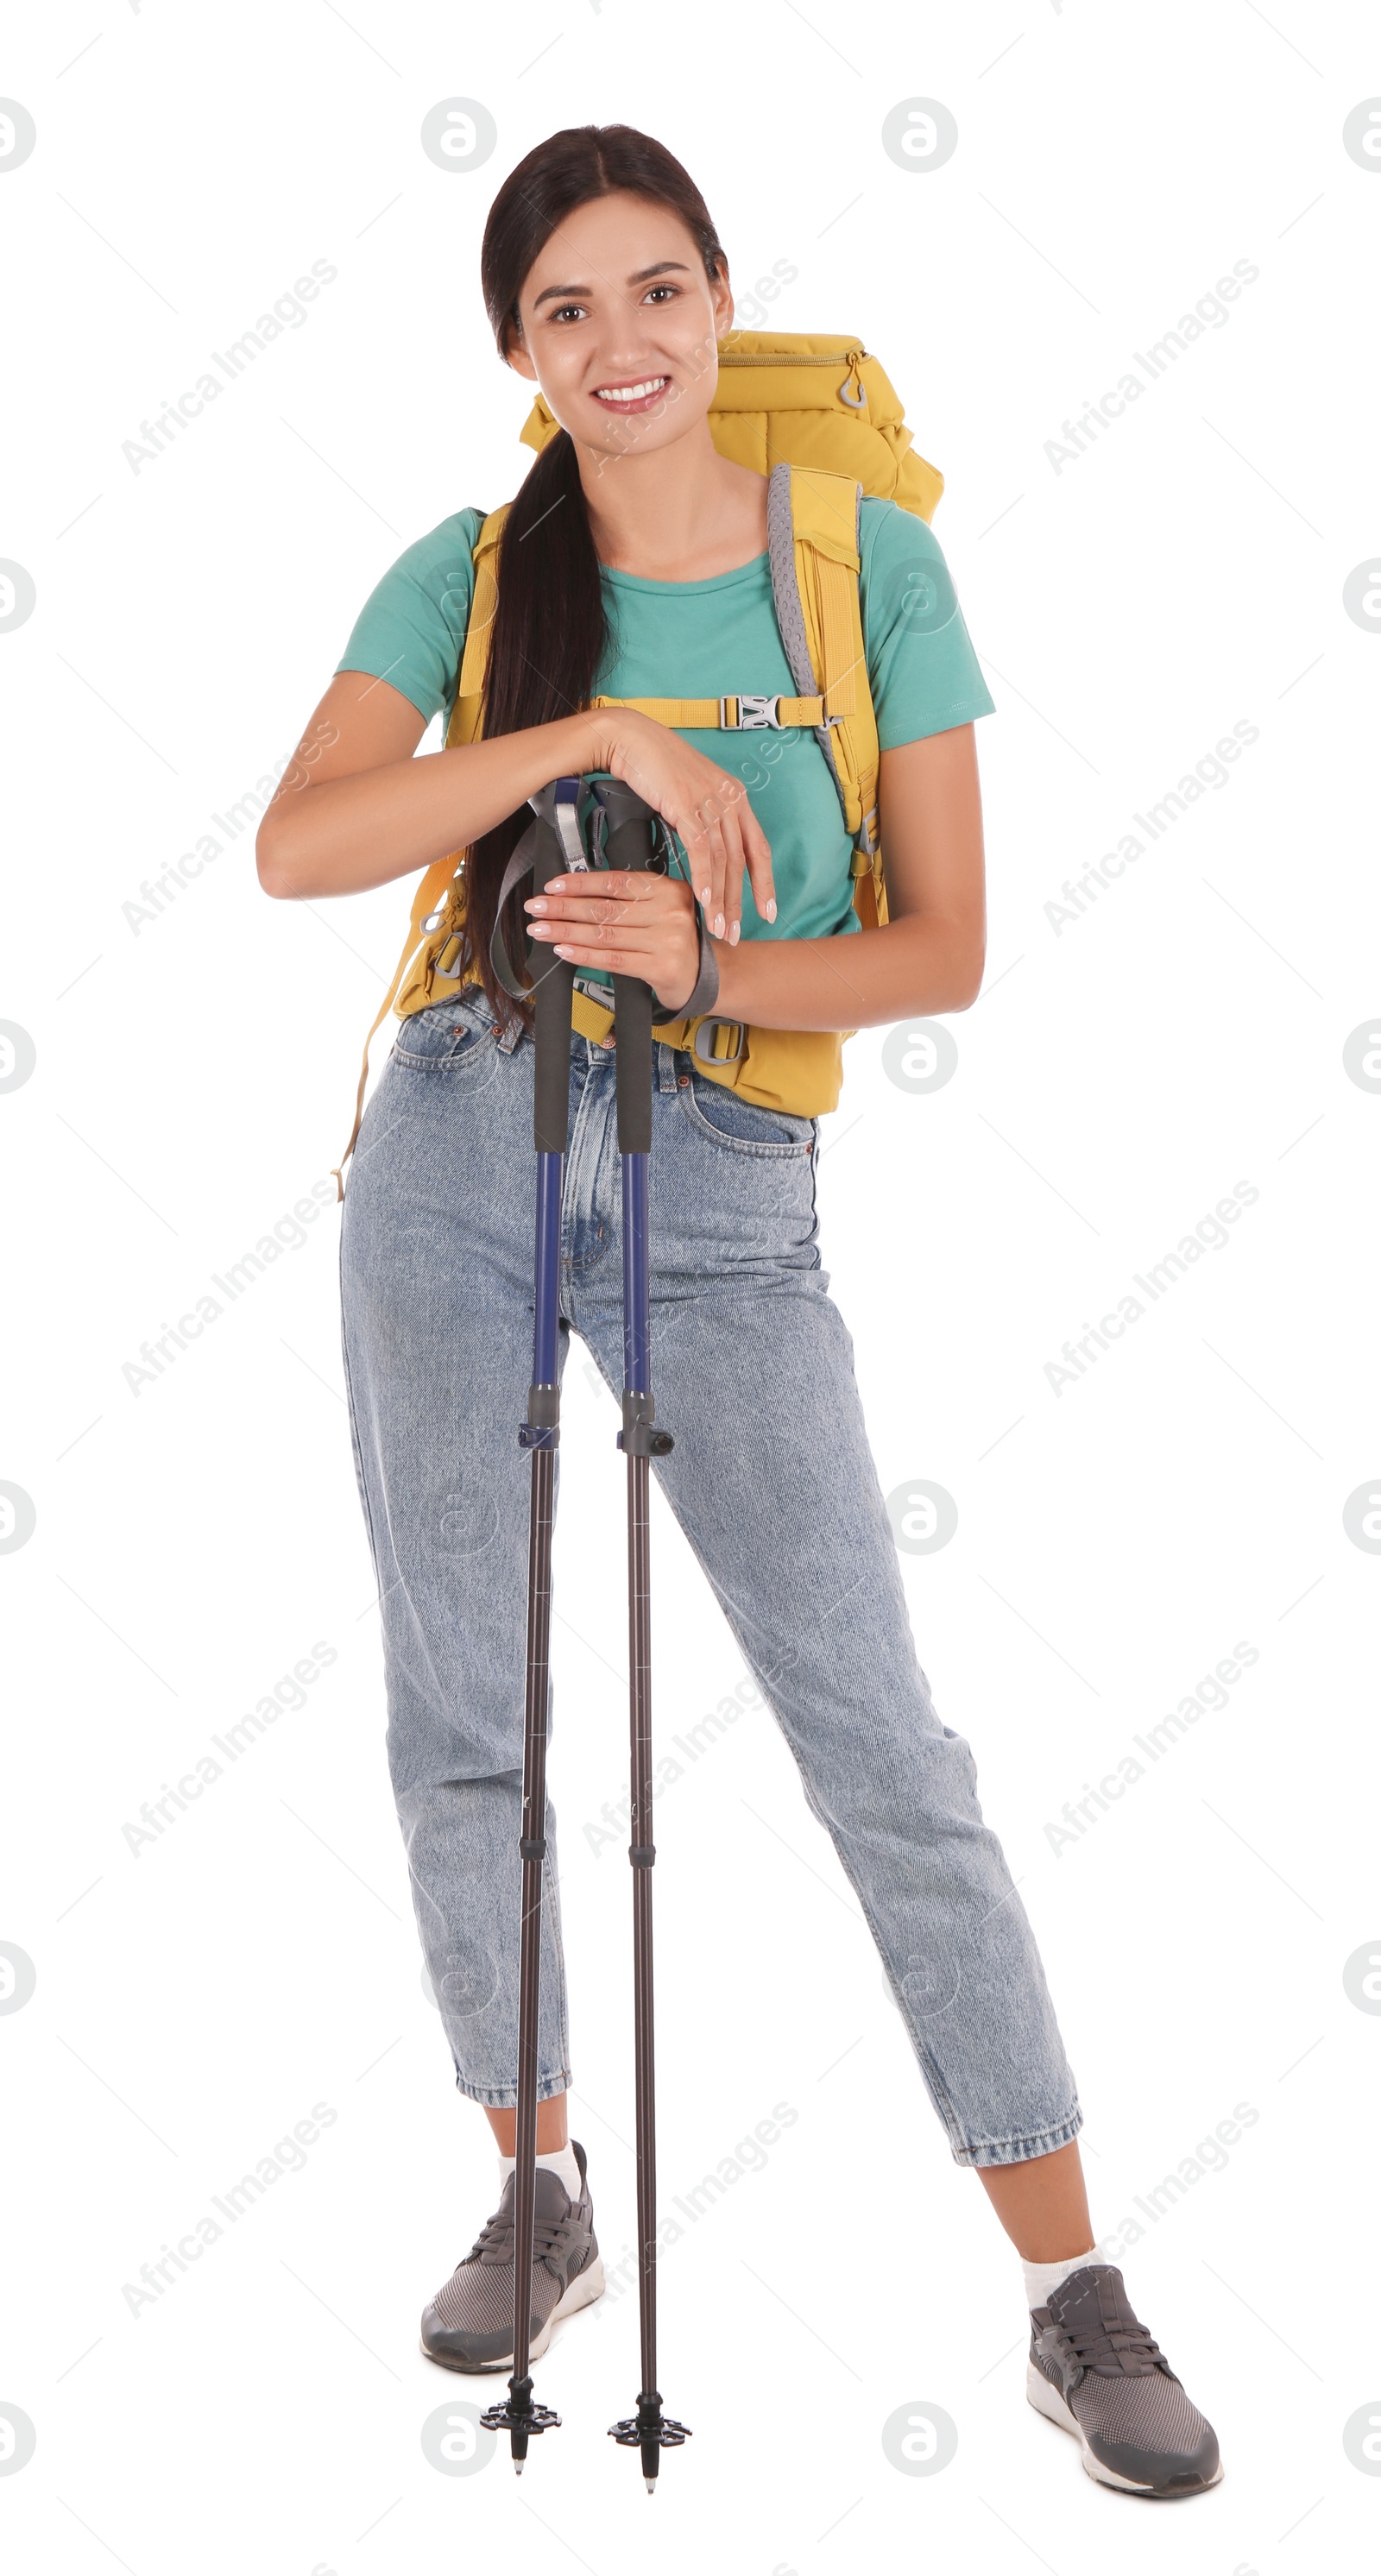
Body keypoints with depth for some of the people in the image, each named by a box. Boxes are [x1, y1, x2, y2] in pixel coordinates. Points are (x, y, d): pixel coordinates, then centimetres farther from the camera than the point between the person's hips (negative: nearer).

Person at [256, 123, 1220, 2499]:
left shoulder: (868, 557, -1)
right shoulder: (470, 571, 2)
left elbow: (946, 948, -4)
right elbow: (296, 845, -13)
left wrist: (706, 962, -20)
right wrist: (594, 732, -20)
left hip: (726, 1192, -2)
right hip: (458, 1147, 2)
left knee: (879, 1738, -4)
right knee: (461, 1723, 9)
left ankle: (1074, 2302, 5)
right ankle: (543, 2197, 29)